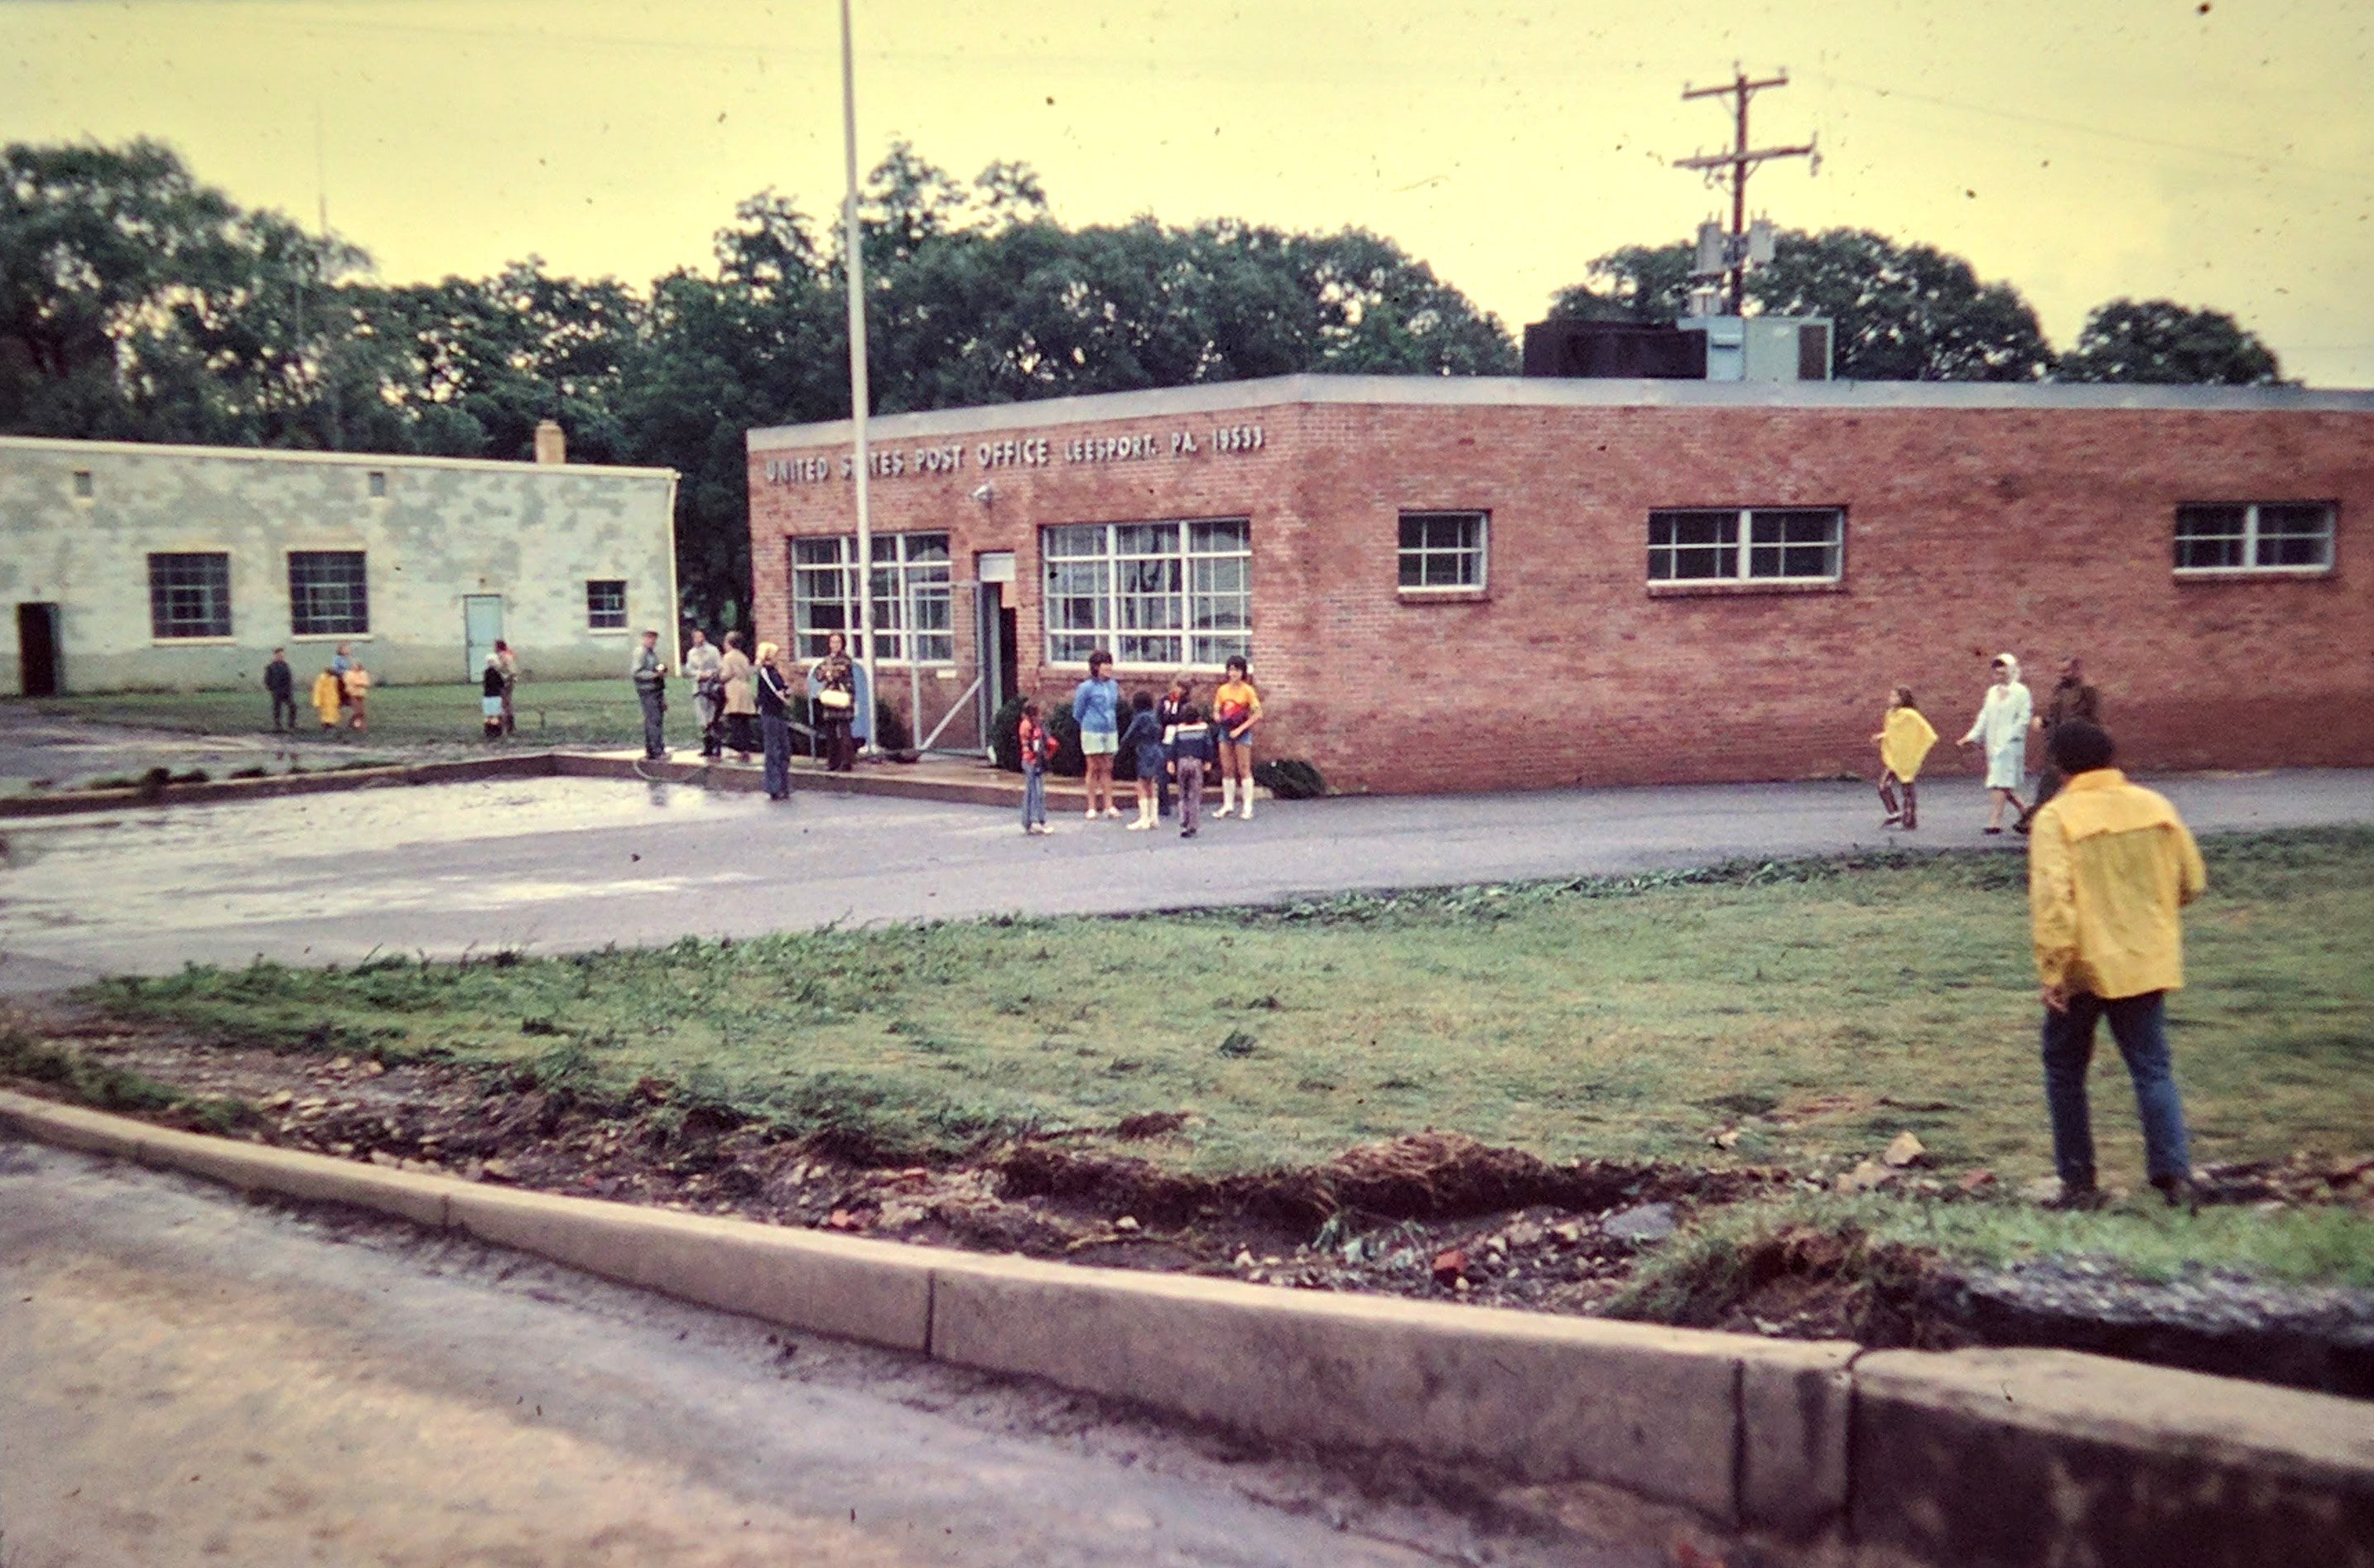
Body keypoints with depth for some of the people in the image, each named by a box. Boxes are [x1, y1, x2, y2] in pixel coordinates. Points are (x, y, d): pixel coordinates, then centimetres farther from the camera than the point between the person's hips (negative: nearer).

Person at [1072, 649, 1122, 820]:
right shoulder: (1087, 687, -10)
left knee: (1107, 769, 7)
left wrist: (1110, 722, 14)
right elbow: (1078, 712, -1)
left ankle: (1109, 806, 10)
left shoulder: (1114, 685, 6)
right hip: (1092, 733, -4)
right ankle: (1092, 808, 7)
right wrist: (1089, 724, 8)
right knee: (1094, 769, 1)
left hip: (1111, 732, 4)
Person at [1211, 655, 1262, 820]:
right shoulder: (1223, 690, 7)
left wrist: (1240, 729, -16)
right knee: (1227, 769, 6)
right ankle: (1228, 804, 13)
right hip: (1225, 731, 5)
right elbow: (1216, 711, 14)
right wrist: (1218, 717, -11)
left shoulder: (1247, 690, -7)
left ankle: (1247, 807, 0)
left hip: (1242, 733, -5)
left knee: (1244, 769, -3)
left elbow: (1258, 714, -10)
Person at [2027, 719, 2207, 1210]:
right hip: (2147, 964, 4)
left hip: (2084, 967, -3)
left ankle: (2078, 1181, 14)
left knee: (2065, 1069, 12)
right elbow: (2192, 882, 9)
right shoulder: (2155, 806, 2)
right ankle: (2175, 1173, 0)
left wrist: (2052, 972, -18)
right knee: (2152, 1069, 11)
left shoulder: (2056, 818, -12)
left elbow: (2052, 900, -21)